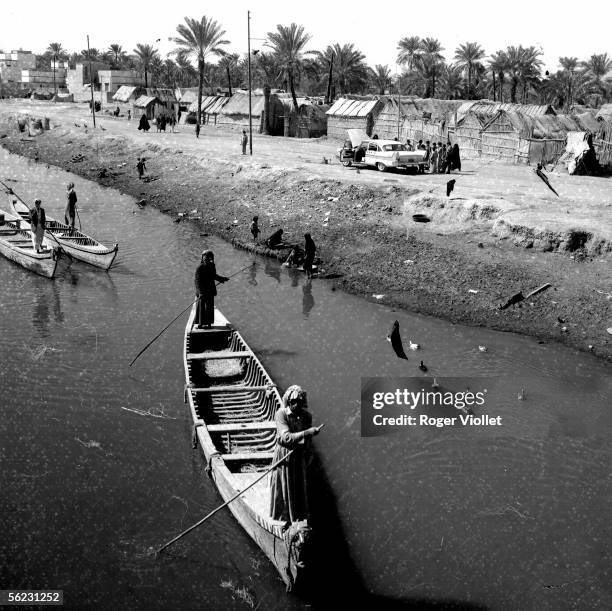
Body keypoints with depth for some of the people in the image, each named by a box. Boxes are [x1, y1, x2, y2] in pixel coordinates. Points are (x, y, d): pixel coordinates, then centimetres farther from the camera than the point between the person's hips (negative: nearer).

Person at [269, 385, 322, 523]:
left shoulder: (306, 416, -8)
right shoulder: (280, 414, -20)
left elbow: (308, 440, 3)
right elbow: (286, 437, -31)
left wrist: (307, 456, 7)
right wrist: (308, 432, -37)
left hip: (299, 455, 3)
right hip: (283, 454, -3)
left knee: (299, 487, 12)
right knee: (283, 487, 7)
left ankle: (298, 518, 28)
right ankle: (283, 518, 24)